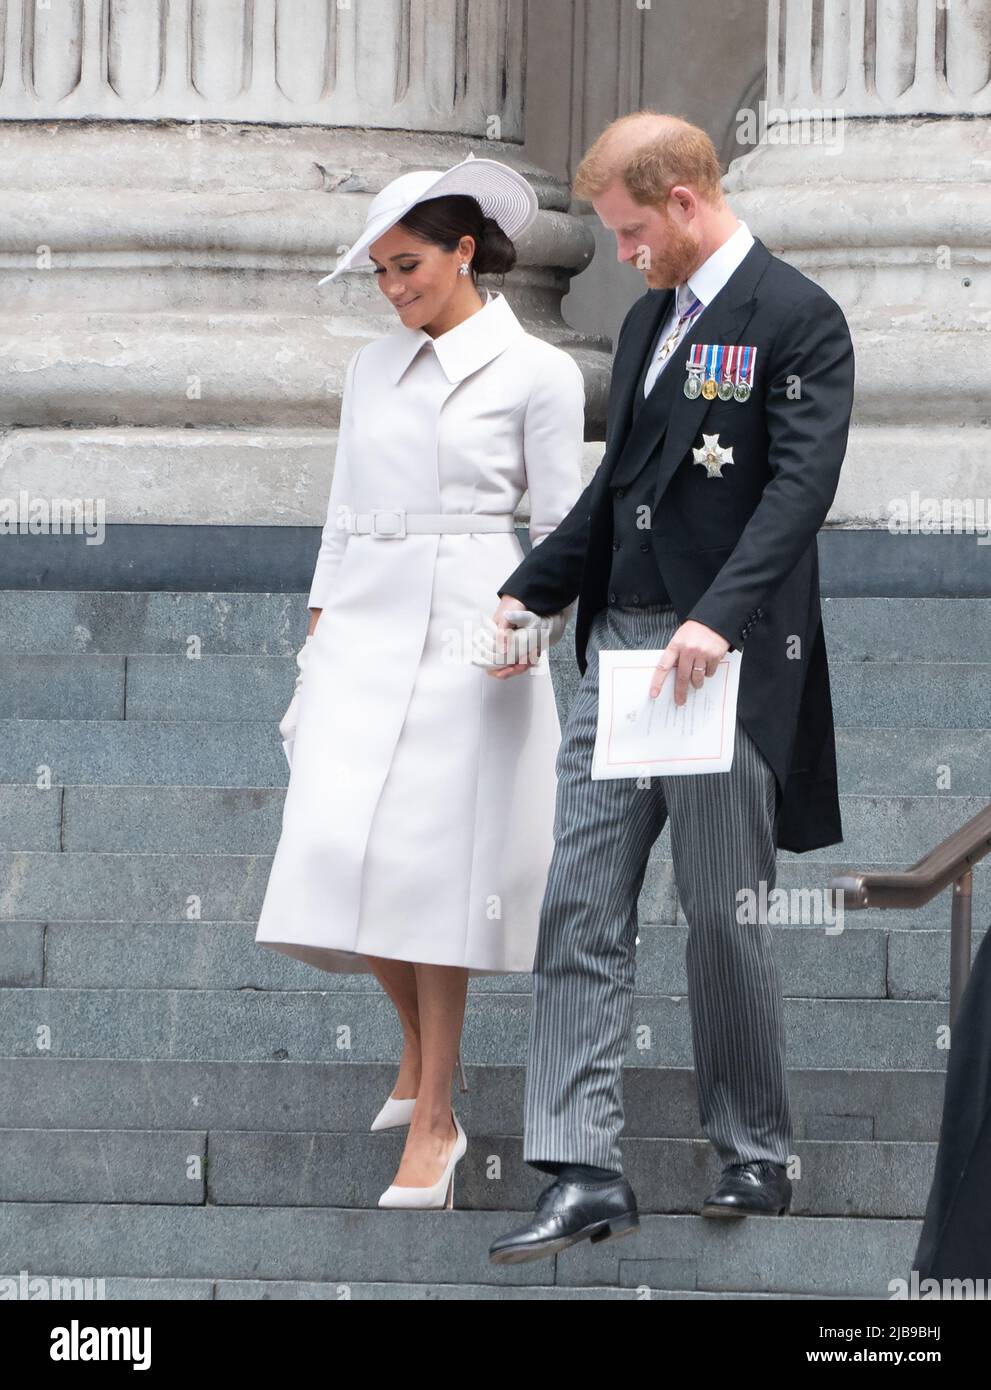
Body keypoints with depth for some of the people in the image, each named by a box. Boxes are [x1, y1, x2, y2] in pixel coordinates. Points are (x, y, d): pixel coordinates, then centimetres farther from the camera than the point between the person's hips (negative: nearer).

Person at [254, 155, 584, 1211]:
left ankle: (433, 1122, -1)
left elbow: (563, 531, -2)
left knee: (433, 870, -7)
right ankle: (421, 1052, 21)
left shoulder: (536, 374, -3)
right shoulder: (373, 368, 12)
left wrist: (534, 625, -15)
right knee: (342, 857, -4)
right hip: (363, 634, 5)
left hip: (468, 637, -5)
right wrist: (316, 638, 12)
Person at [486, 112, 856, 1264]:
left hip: (726, 660, -7)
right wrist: (528, 592, 14)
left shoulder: (795, 321, -8)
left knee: (722, 914, 1)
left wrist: (719, 618, -28)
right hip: (622, 647, 8)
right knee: (580, 909, -1)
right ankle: (583, 1171, -3)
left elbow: (801, 484, -18)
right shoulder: (648, 320, 18)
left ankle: (754, 1156, 16)